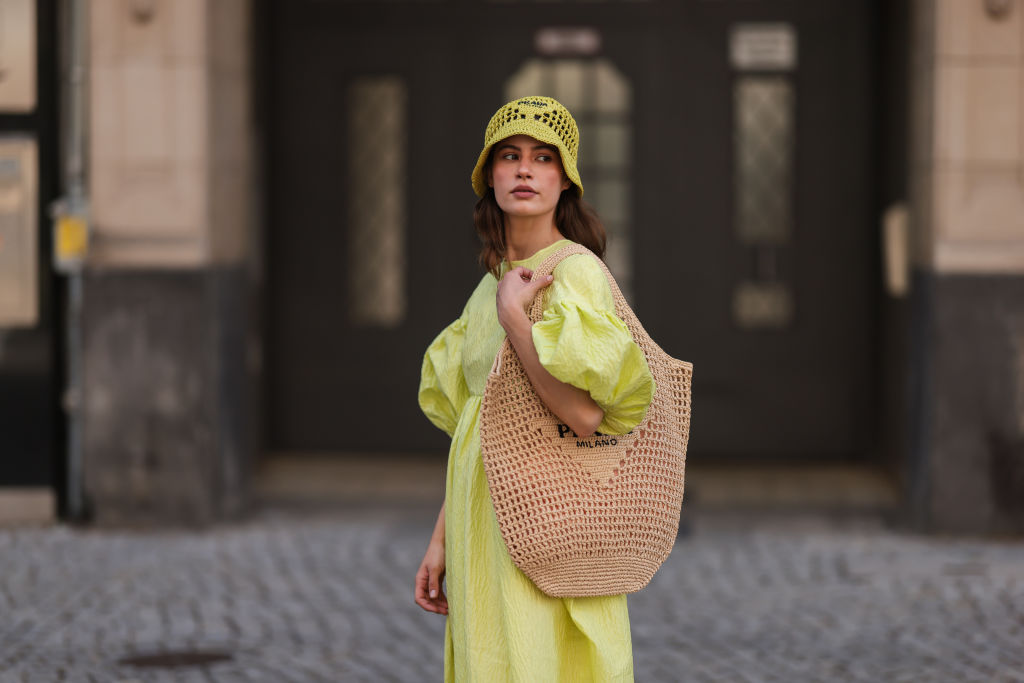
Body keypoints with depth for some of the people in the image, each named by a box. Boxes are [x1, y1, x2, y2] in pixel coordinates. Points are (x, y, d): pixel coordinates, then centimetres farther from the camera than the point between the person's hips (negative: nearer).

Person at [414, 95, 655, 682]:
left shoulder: (576, 271, -10)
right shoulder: (492, 286, 14)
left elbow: (585, 417, -22)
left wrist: (513, 315, -17)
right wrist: (442, 540, 13)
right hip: (484, 531, 8)